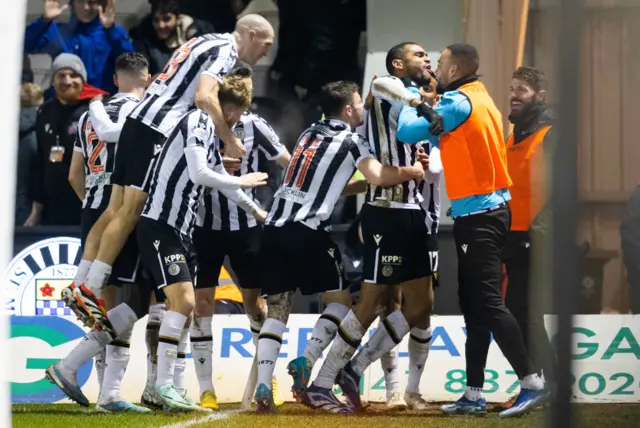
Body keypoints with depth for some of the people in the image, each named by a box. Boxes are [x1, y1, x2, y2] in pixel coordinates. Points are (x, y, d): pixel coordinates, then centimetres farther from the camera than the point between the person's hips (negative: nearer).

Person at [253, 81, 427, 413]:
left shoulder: (310, 133, 22)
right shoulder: (349, 141, 1)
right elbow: (378, 176, -13)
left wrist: (361, 186, 31)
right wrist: (413, 171, 3)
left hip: (274, 227, 6)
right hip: (308, 231, -6)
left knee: (277, 309, 5)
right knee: (340, 300, 8)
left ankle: (262, 386, -10)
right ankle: (305, 363, -10)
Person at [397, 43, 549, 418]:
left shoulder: (457, 103, -13)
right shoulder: (481, 100, 16)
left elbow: (407, 132, -14)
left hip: (478, 215, -9)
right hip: (491, 209, 10)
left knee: (487, 303, -10)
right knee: (475, 305, 11)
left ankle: (532, 382, -13)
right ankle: (474, 395, 12)